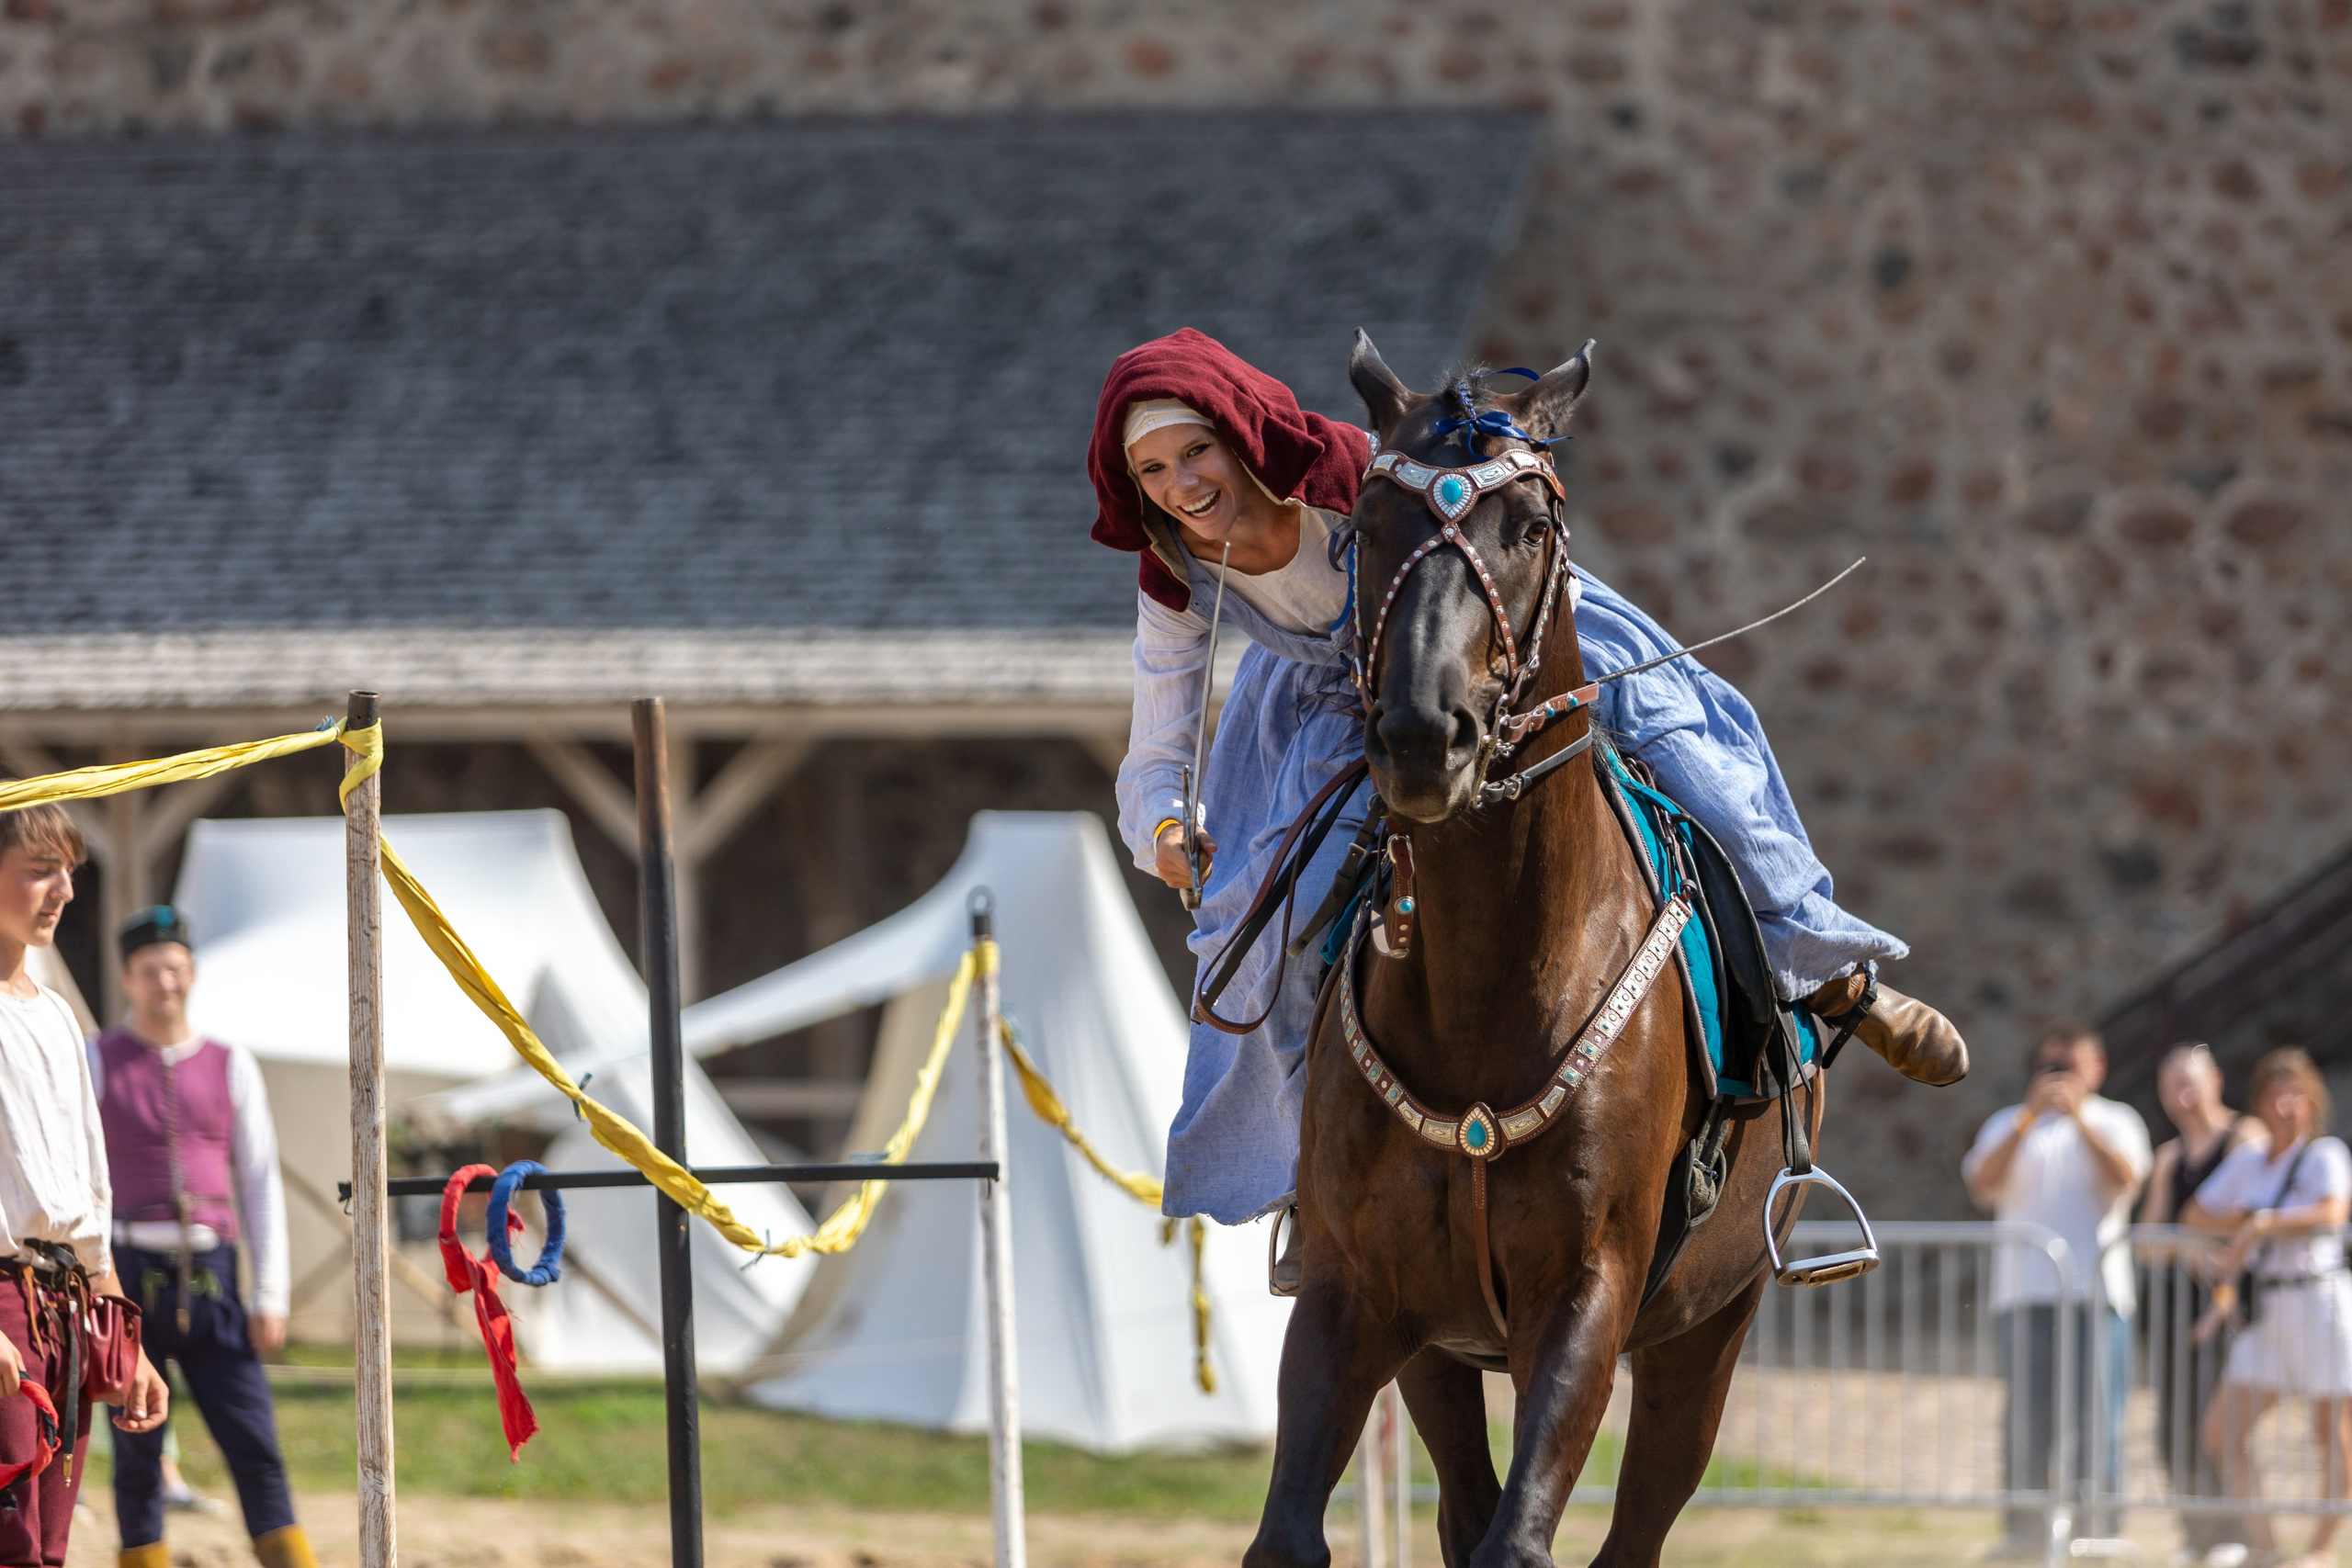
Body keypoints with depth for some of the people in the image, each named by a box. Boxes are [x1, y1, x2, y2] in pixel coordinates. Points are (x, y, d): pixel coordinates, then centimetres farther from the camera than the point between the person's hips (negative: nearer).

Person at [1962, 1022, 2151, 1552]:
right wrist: (2029, 1118, -11)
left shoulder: (2116, 1123, 14)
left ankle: (2096, 1526, -7)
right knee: (2027, 1419, -5)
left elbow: (2126, 1177, -6)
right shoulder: (2007, 1125, 17)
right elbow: (1982, 1183, -2)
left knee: (2097, 1420, -7)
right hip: (2024, 1293, 1)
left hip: (2095, 1290, -1)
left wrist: (2079, 1117, -15)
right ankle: (2024, 1529, -3)